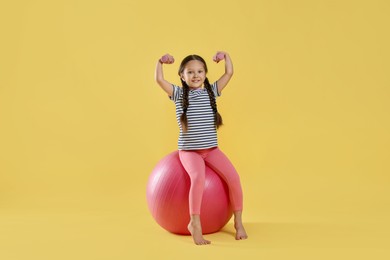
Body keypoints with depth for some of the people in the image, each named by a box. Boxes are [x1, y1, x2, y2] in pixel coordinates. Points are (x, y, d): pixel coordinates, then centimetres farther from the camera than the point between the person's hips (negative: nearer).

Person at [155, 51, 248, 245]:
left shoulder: (211, 91, 8)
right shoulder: (179, 94, 1)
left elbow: (229, 73, 6)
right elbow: (159, 79, -10)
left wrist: (225, 56, 1)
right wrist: (160, 62, -12)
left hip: (212, 149, 3)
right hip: (189, 151, -3)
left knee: (233, 177, -17)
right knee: (198, 177, -33)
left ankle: (238, 222, 0)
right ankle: (194, 224, -20)